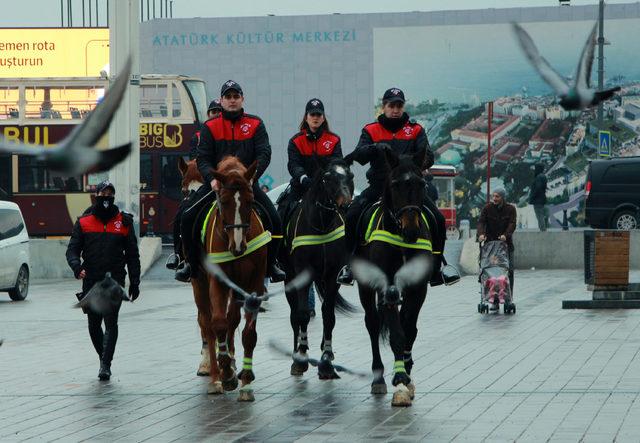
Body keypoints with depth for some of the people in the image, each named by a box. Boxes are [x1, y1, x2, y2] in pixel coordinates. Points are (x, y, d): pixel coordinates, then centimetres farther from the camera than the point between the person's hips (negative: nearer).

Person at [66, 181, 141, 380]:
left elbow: (132, 255, 10)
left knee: (111, 323, -13)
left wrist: (134, 283, 5)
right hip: (91, 281, 2)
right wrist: (77, 267, -18)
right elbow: (72, 249, 4)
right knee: (94, 325, 9)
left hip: (114, 281, -2)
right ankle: (104, 358, 29)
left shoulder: (124, 222, 7)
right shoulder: (83, 222, 8)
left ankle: (105, 365, -15)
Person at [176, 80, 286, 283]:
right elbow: (203, 158, 1)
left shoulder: (255, 124, 6)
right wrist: (212, 178, -19)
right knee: (188, 218, -16)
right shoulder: (210, 127, 6)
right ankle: (192, 263, 2)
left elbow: (264, 154, -3)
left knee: (274, 220, -16)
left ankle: (270, 264, 3)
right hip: (216, 183, 0)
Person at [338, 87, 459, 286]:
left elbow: (427, 154, -3)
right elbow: (360, 155, -7)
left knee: (437, 219, -14)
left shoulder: (415, 130, 10)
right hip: (378, 186, -1)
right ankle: (348, 264, -9)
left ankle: (435, 270, -2)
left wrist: (424, 162, -27)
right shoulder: (371, 130, 8)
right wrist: (375, 148, -29)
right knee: (351, 216, -22)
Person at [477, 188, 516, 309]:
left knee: (509, 271, -3)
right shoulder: (487, 208, 3)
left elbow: (512, 224, -8)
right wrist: (481, 234, -27)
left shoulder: (510, 209, 3)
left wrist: (506, 235, -27)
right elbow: (481, 222, -7)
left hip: (505, 242, 0)